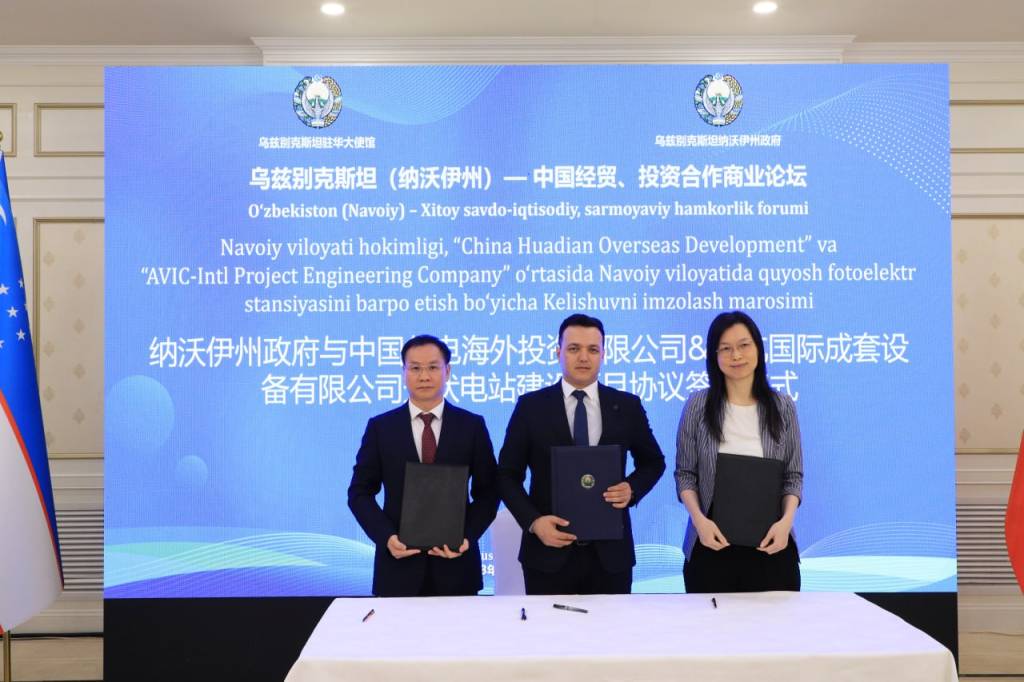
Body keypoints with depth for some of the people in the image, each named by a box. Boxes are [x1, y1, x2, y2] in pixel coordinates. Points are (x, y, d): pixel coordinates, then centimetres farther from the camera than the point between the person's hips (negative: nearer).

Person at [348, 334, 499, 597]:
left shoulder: (472, 425, 2)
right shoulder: (380, 427, 2)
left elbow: (487, 492, 4)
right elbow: (360, 493, 4)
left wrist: (468, 536, -11)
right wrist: (386, 536, -11)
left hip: (455, 564, 0)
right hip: (399, 562, 0)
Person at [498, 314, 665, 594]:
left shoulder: (627, 406, 3)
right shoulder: (531, 406, -1)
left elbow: (653, 462, 15)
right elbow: (508, 475, 2)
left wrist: (632, 488, -7)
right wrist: (533, 521, -13)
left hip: (610, 552, 1)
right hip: (549, 551, -1)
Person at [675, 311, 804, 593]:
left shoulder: (783, 406, 2)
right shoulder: (698, 405, -1)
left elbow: (793, 475, 3)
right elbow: (685, 473, 1)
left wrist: (786, 520, -13)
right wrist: (699, 520, -14)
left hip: (768, 541, 1)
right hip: (713, 541, -1)